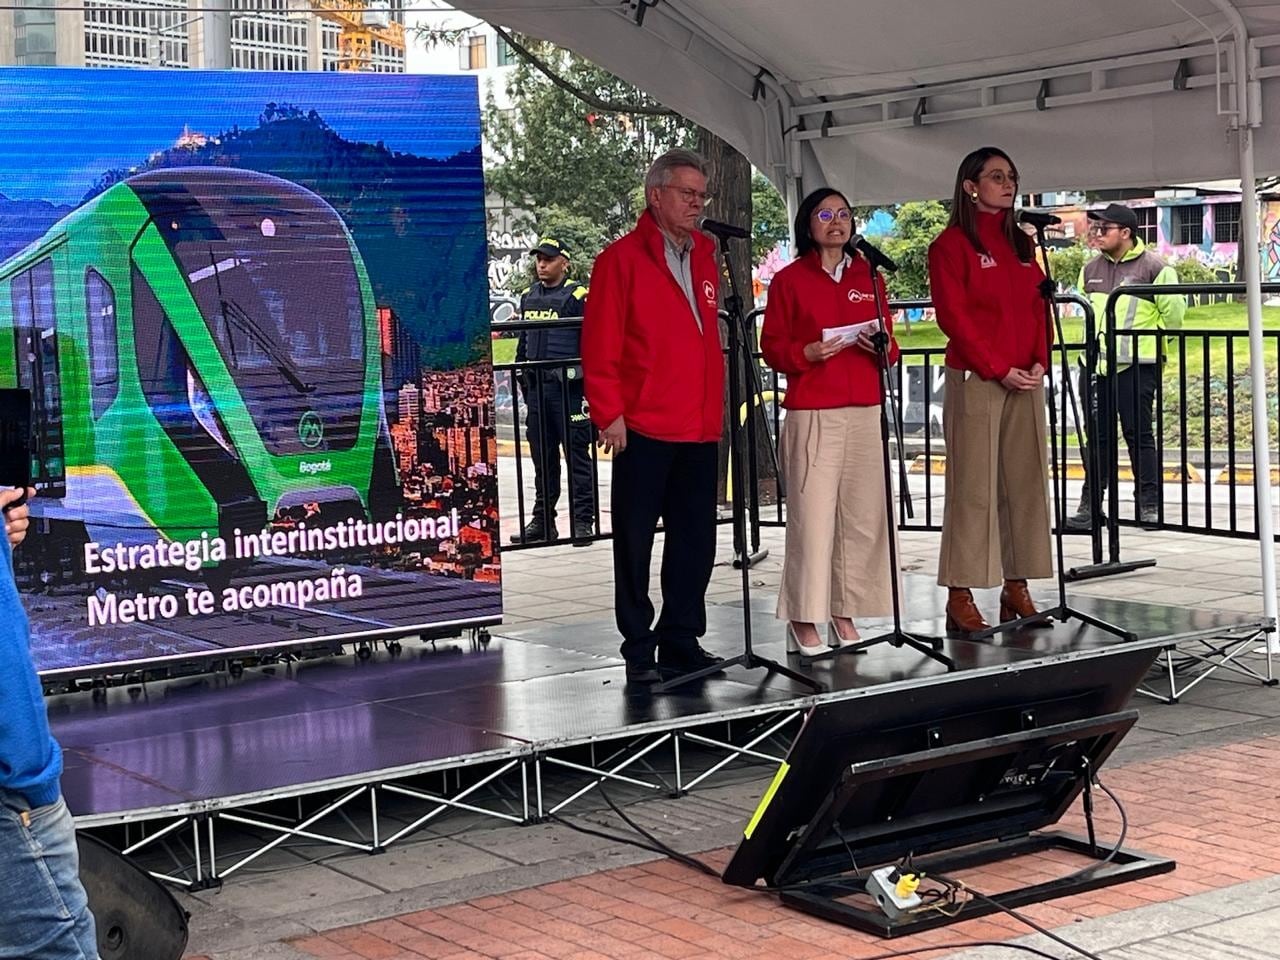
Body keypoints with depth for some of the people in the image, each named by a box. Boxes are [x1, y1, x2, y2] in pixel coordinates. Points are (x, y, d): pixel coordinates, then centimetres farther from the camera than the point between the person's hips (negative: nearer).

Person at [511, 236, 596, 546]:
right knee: (542, 458, 11)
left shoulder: (578, 296, -5)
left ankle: (582, 521, 0)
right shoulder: (529, 297, 14)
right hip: (537, 389, 6)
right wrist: (522, 379, 17)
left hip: (569, 388, -6)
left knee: (577, 455, -3)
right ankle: (543, 520, 17)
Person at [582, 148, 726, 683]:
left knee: (695, 542, 10)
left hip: (699, 431, 6)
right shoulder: (623, 258, -5)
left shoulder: (703, 259, 15)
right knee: (635, 543, 2)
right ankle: (639, 652, 9)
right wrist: (609, 414, -13)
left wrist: (715, 412, 15)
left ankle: (681, 643, 20)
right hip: (642, 430, -6)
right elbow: (600, 346, -9)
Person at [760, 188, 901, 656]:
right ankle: (803, 621, -2)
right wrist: (808, 353, -15)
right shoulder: (789, 279, 4)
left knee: (863, 514, 1)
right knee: (812, 515, -8)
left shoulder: (868, 276, 16)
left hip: (865, 410, 4)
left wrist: (882, 346, -4)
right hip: (811, 412, -4)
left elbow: (890, 344, 19)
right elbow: (771, 346, 3)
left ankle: (845, 614, 11)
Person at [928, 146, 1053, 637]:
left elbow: (1037, 305, 15)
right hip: (974, 379, -6)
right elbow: (954, 316, -10)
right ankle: (960, 596, -4)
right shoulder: (952, 244, -3)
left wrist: (1039, 361, -2)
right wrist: (999, 370, -14)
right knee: (974, 486, -7)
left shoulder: (1021, 242, 16)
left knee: (1026, 482, 6)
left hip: (1025, 381, 7)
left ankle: (1016, 587, 12)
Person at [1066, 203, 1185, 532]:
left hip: (1137, 366, -5)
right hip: (1097, 365, 6)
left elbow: (1174, 311, -2)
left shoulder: (1154, 267, -5)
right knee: (1096, 436, 6)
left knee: (1139, 434, -4)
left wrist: (1154, 343, 7)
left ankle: (1149, 504, 3)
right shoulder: (1090, 270, 13)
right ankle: (1090, 505, 11)